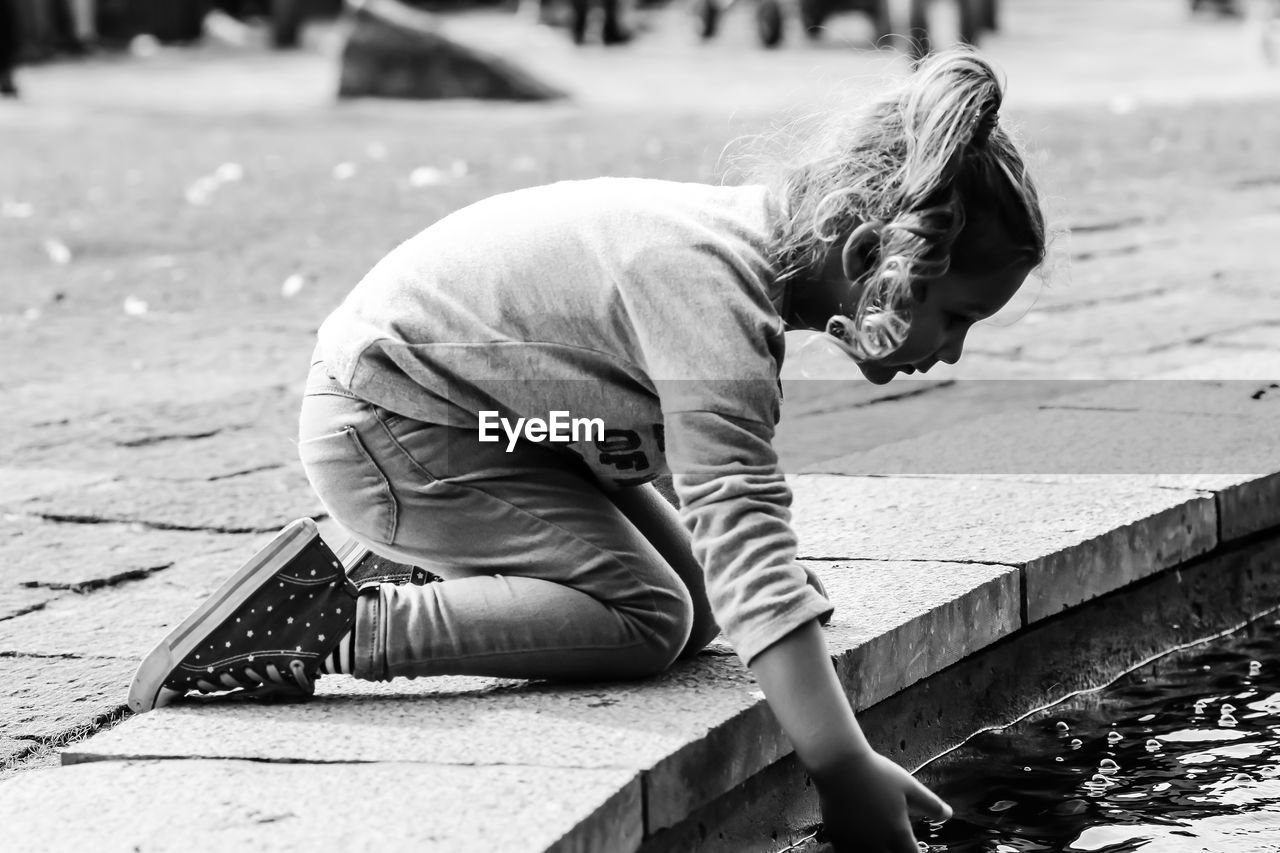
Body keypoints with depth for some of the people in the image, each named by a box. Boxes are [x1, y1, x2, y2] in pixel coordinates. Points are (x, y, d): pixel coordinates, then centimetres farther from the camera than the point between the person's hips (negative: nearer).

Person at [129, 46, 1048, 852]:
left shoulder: (758, 238, -3)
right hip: (384, 425, -10)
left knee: (694, 608, 2)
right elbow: (744, 538, -39)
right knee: (645, 617, -18)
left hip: (489, 410, 10)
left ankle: (423, 576, 15)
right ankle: (335, 627, -18)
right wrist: (844, 770, -41)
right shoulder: (710, 289, -33)